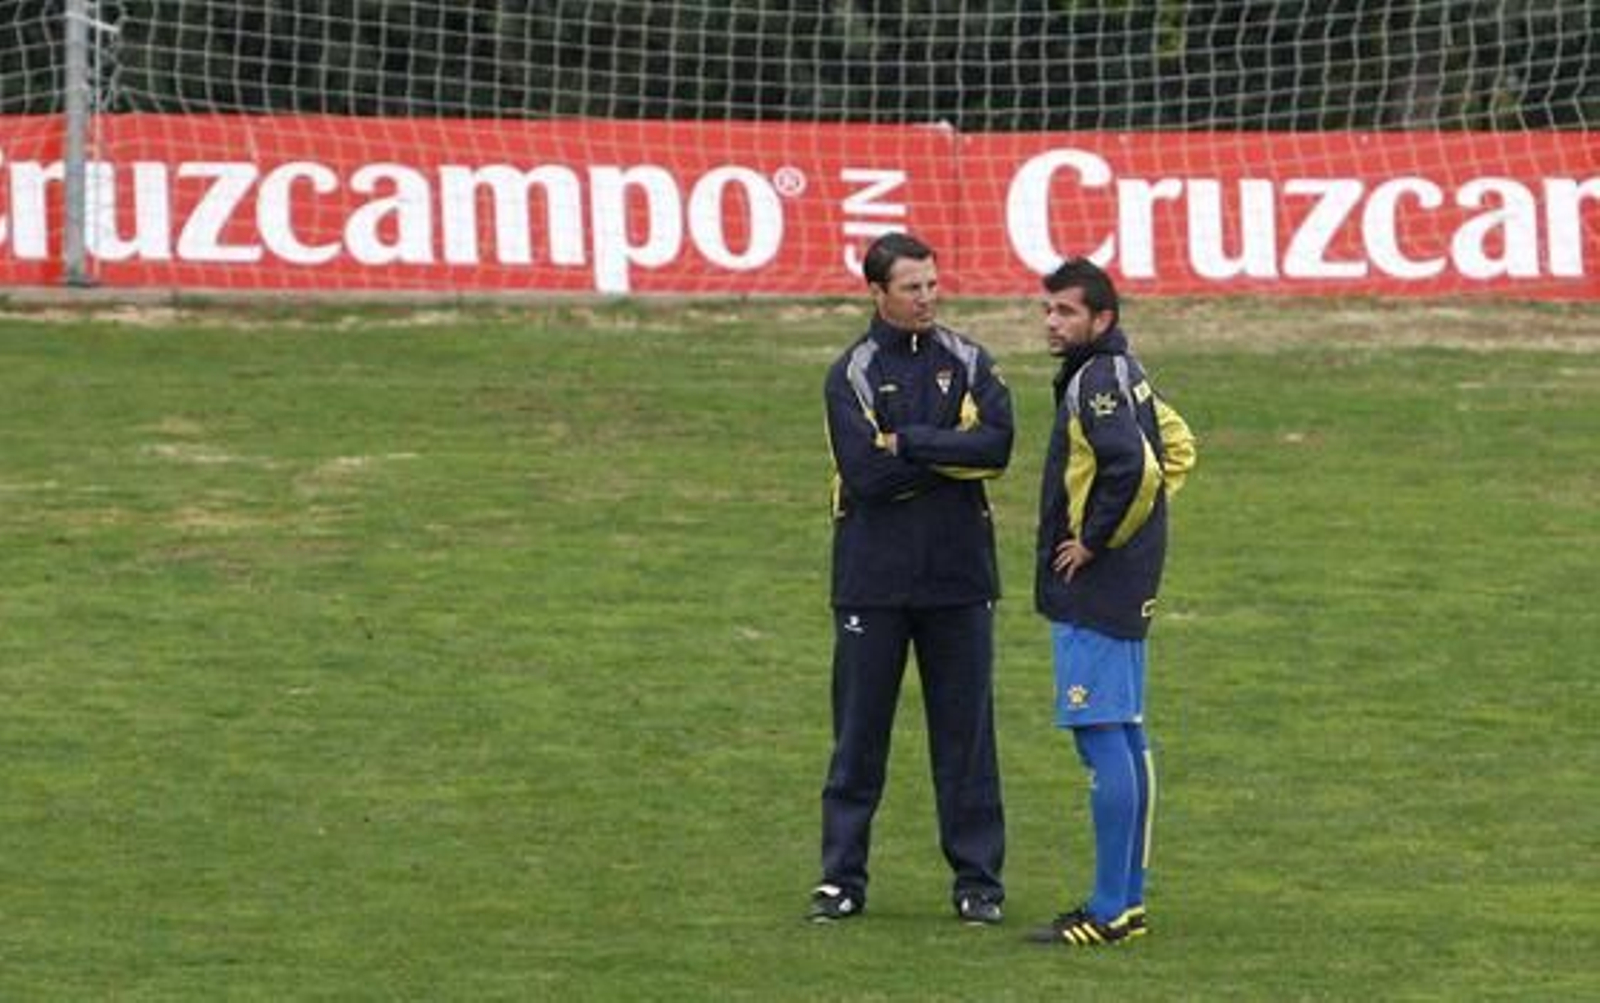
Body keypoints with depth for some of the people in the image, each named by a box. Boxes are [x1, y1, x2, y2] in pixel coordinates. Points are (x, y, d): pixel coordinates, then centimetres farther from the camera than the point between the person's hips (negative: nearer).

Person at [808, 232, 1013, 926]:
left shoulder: (967, 363, 6)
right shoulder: (851, 375, -2)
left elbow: (997, 445, -10)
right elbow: (866, 472, -14)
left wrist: (909, 444, -14)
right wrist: (951, 454, -10)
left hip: (958, 578, 2)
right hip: (874, 577, -2)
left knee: (965, 731, 5)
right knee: (858, 734, 3)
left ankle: (978, 880, 10)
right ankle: (842, 879, 8)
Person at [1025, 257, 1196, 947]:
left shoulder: (1097, 383, -16)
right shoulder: (1125, 374, 14)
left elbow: (1134, 468, -29)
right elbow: (1176, 446, 27)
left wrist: (1095, 542, -17)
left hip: (1094, 587, -10)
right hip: (1125, 589, 10)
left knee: (1102, 738, -9)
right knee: (1123, 739, 13)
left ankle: (1109, 911, -10)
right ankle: (1128, 901, 18)